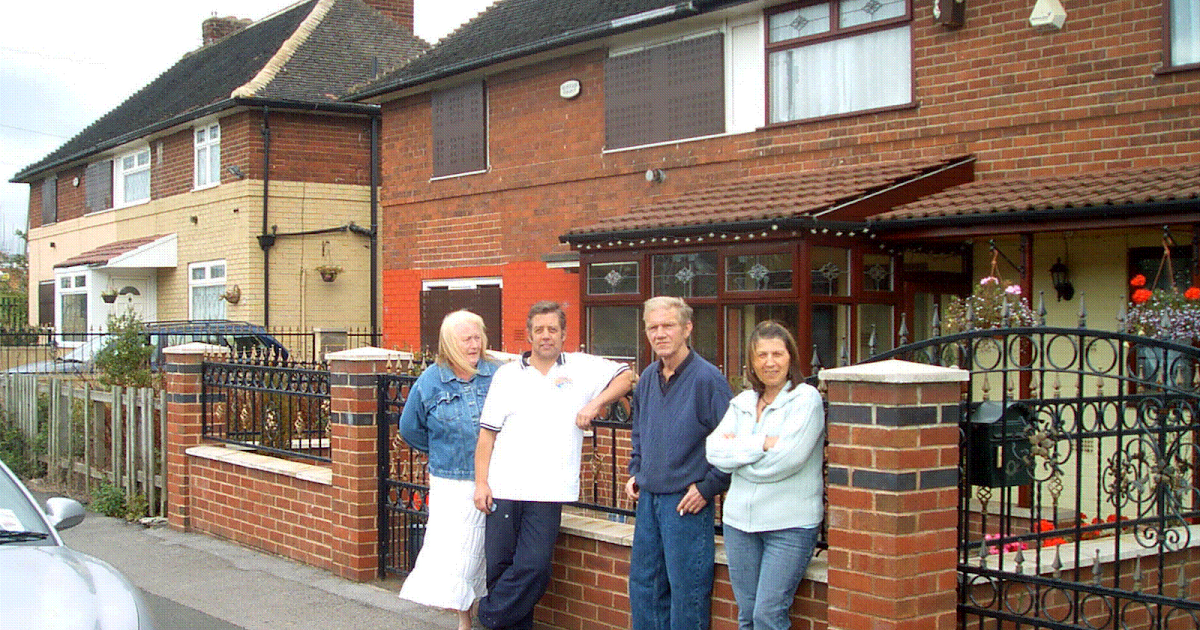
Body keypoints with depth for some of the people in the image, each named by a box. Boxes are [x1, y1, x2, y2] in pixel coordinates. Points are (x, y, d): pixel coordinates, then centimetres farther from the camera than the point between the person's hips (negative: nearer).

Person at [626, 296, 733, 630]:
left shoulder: (707, 378, -13)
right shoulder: (648, 378, 9)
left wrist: (707, 488, -13)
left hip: (687, 503, -7)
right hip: (648, 499, 7)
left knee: (686, 591, 0)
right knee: (643, 586, 14)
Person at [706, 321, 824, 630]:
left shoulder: (806, 399, -5)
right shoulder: (741, 403, 11)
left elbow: (786, 459, -18)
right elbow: (715, 451, -2)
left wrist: (737, 450, -6)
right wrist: (762, 444, -13)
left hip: (790, 525, -5)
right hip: (740, 520, 5)